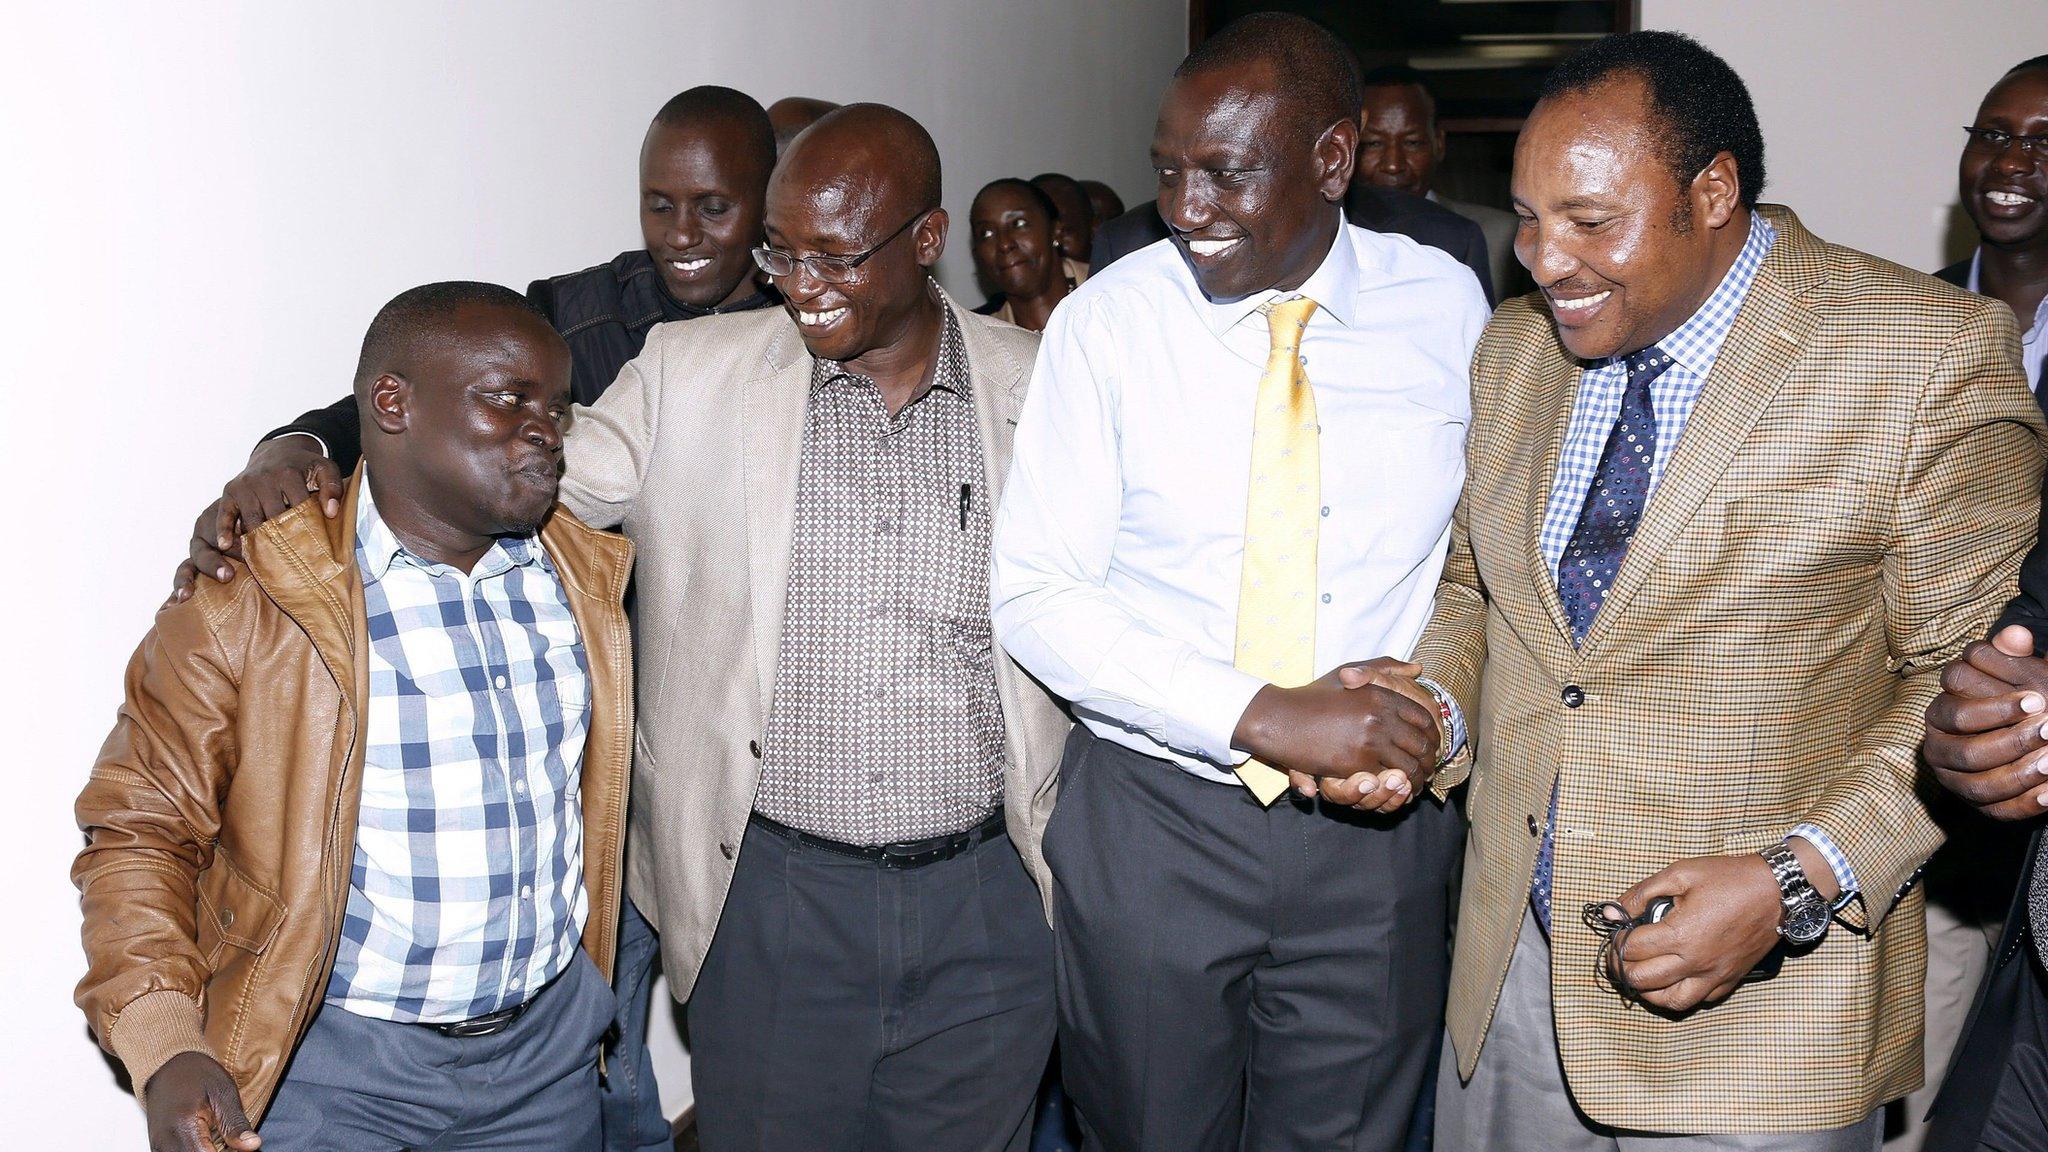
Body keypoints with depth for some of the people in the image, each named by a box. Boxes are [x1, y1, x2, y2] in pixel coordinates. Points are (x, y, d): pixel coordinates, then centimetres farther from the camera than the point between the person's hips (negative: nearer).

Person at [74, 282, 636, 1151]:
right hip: (334, 1063, -4)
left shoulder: (583, 576, 1)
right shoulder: (245, 600, -14)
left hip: (549, 1042, 5)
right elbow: (140, 833, -10)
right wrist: (165, 1049, -21)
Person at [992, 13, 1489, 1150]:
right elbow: (1034, 596, -12)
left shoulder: (1447, 307, -3)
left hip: (1375, 828, 2)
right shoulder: (1108, 322, -9)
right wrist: (1265, 713, -23)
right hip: (1153, 814, -1)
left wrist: (1434, 706, -13)